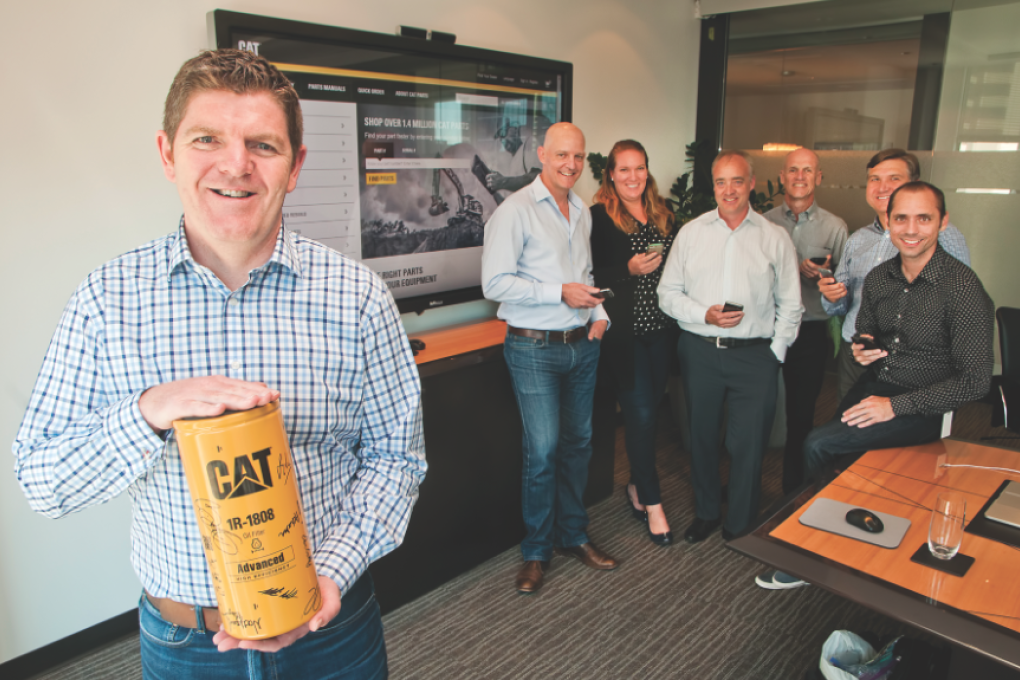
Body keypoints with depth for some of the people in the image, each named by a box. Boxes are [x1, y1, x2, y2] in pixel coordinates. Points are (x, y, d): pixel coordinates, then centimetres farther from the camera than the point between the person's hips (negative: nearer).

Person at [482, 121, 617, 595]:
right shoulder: (515, 211, -9)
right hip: (534, 348, -7)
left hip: (582, 345, 7)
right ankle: (536, 551, 13)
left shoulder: (582, 212, 15)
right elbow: (495, 283, -16)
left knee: (578, 443, 13)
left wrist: (599, 312, 6)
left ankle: (572, 536, 30)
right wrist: (560, 292, -18)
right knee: (543, 449, -6)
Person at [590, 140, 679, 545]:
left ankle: (636, 487, 31)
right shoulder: (598, 217, -5)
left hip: (661, 329, 6)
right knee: (641, 414, -4)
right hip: (624, 330, -5)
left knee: (649, 410, 12)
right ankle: (652, 503, 10)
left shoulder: (664, 215, 13)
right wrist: (629, 269, -21)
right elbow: (590, 276, -9)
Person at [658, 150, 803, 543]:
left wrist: (774, 354, -2)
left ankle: (739, 530, 21)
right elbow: (667, 293, 5)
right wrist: (704, 315, -11)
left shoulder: (775, 238, 5)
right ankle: (706, 513, 34)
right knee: (701, 437, 14)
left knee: (748, 445, 2)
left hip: (755, 355, -1)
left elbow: (790, 305, 6)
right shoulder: (691, 233, 6)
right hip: (699, 352, 2)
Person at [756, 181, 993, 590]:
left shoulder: (963, 287, -17)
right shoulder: (878, 278, 3)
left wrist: (895, 406, -21)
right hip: (874, 387, 6)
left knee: (819, 444, -19)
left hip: (924, 409, -6)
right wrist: (861, 350, -7)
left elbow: (975, 381, -18)